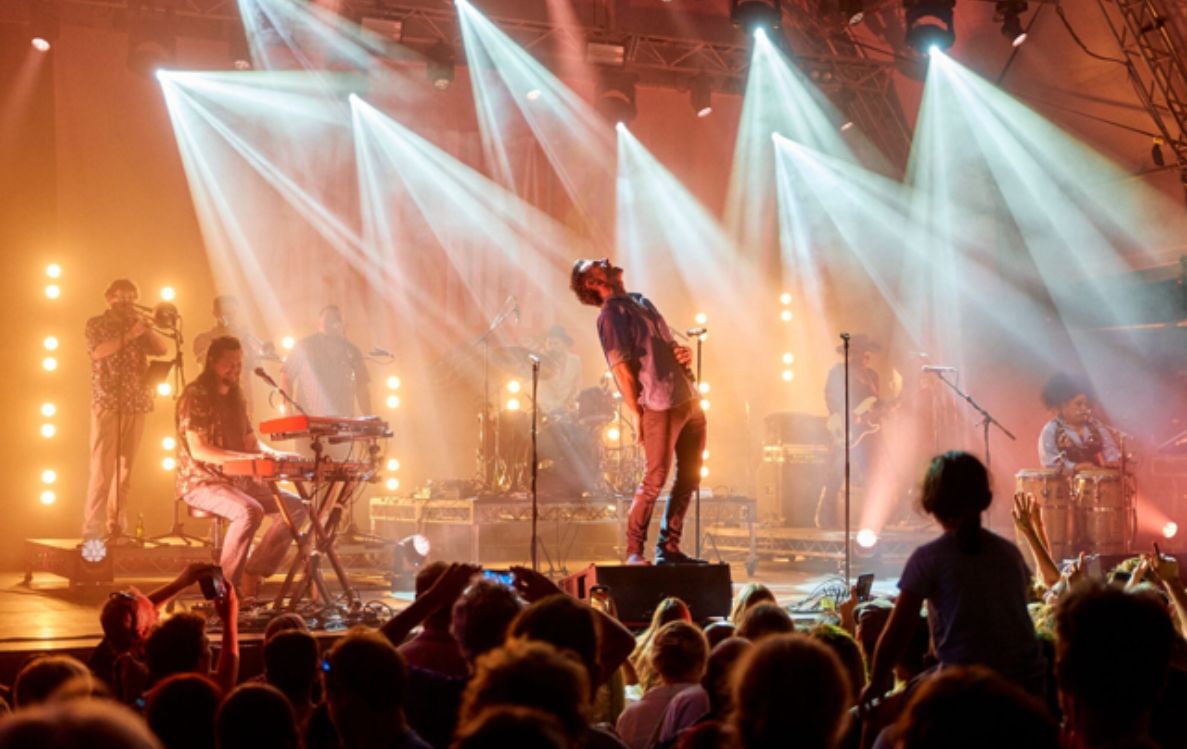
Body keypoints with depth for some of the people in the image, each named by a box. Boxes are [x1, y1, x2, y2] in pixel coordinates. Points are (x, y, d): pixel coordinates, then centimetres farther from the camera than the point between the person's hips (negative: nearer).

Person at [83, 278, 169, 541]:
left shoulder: (137, 327, 18)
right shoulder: (97, 324, 5)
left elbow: (162, 349, 7)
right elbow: (98, 352, -14)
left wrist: (145, 328, -3)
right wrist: (128, 335, -15)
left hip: (136, 404, 5)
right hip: (107, 403, -5)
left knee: (125, 467, 4)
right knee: (102, 466, -11)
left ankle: (117, 525, 8)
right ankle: (93, 528, -14)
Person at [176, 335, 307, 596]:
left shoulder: (235, 397, 15)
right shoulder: (195, 396, -12)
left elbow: (251, 442, 17)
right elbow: (198, 451, -21)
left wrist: (273, 454, -6)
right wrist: (246, 458, -30)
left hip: (237, 479, 8)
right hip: (200, 482, -8)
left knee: (295, 506, -6)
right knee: (249, 511, -35)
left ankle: (252, 574, -7)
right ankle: (226, 583, -22)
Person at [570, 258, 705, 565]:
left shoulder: (641, 301, 21)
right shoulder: (611, 315, -5)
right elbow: (620, 367, -11)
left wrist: (684, 352, 6)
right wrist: (637, 414, -15)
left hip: (690, 401, 8)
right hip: (661, 406, -8)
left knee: (689, 478, 9)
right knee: (656, 478, -7)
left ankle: (669, 548, 18)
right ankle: (634, 551, 6)